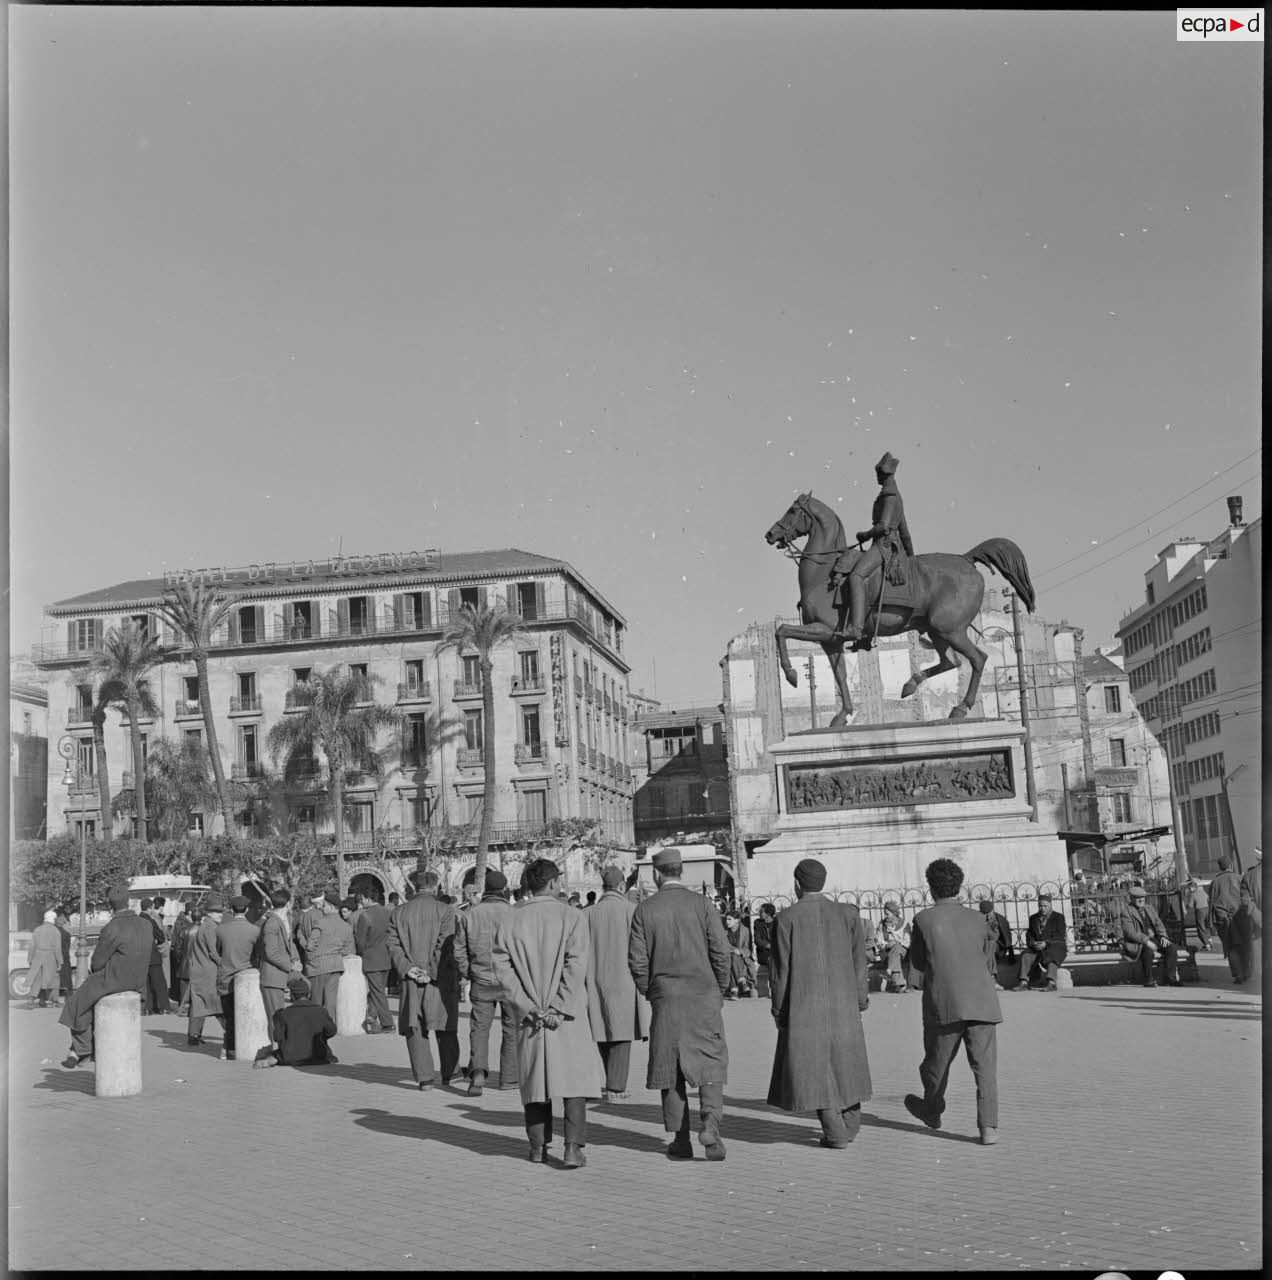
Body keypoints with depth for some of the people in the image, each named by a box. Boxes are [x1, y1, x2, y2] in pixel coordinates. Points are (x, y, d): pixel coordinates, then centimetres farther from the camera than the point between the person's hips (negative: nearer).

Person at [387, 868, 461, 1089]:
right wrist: (431, 973, -11)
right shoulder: (444, 911, -5)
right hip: (440, 980, -2)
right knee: (446, 1029, 10)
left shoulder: (399, 912, 8)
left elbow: (393, 946, 0)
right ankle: (448, 1074, 15)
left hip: (411, 980, 2)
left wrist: (408, 968, -7)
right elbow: (444, 947, -13)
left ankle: (424, 1077, 2)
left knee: (415, 1029, 7)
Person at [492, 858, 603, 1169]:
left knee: (534, 1079, 14)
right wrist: (559, 1009, -11)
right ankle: (573, 1148, -5)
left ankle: (538, 1147, 19)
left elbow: (503, 969, -3)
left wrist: (527, 1007, -5)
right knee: (575, 1077, 3)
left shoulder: (508, 922, 4)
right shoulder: (572, 917, -4)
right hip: (567, 1017, -3)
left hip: (529, 1018, 3)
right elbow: (575, 966, -12)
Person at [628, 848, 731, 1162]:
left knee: (670, 1066, 8)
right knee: (710, 1062, 7)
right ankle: (710, 1120, -15)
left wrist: (648, 993, 12)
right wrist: (720, 990, 8)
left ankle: (680, 1140, 9)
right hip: (703, 995, 0)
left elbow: (637, 960, -2)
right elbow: (720, 951, -4)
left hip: (665, 998, 1)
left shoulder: (644, 910, 0)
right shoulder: (702, 904, -1)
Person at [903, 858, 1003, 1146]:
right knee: (985, 1068, 3)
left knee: (937, 1061, 17)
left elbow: (918, 963, 7)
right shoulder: (976, 919, 7)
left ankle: (932, 1110, 37)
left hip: (944, 1005, -2)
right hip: (982, 1003, 2)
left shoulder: (924, 920, -2)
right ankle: (988, 1127, -4)